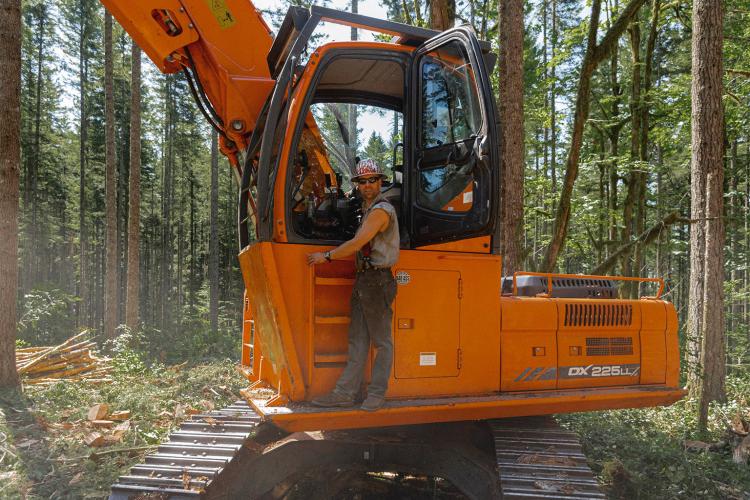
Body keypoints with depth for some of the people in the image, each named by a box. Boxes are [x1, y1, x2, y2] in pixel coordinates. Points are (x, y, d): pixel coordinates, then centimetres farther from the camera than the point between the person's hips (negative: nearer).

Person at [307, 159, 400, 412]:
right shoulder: (368, 210, 21)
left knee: (381, 341, 0)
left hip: (378, 280, -10)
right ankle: (345, 393, 13)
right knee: (357, 340, 9)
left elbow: (357, 243, -16)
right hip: (363, 280, 10)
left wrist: (326, 256, -9)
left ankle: (376, 394, 7)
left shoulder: (381, 209, -10)